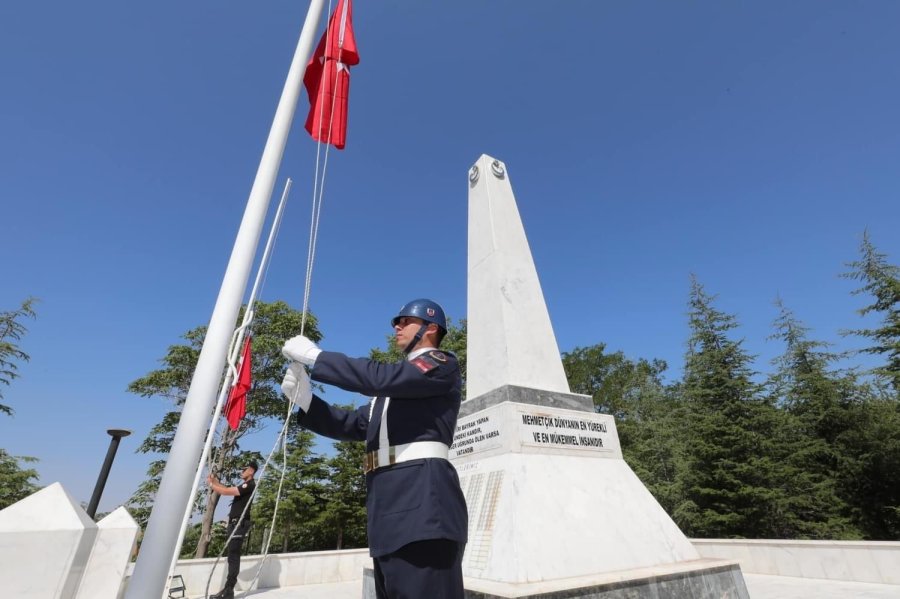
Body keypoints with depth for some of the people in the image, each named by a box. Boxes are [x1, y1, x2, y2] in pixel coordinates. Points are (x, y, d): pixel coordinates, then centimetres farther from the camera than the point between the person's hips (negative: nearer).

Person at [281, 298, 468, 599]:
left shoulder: (443, 364, 0)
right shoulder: (392, 389, 27)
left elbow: (381, 376, -16)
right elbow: (352, 425, 20)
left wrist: (314, 355, -8)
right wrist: (305, 399, 6)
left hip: (422, 498, -8)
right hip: (389, 504, 9)